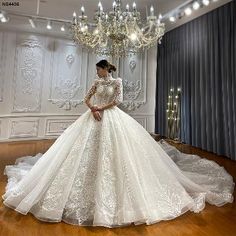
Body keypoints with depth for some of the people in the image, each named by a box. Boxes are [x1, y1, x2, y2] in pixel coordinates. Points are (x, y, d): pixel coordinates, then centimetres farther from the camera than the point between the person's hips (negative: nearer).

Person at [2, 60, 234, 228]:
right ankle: (92, 187, 19)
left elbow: (118, 99, -9)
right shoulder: (97, 82, 16)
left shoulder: (117, 81, 4)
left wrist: (101, 107, -12)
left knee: (112, 152, -7)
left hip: (113, 118, -5)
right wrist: (93, 109, -9)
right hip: (95, 117, 5)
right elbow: (87, 98, 11)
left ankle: (110, 191, 10)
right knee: (89, 152, 2)